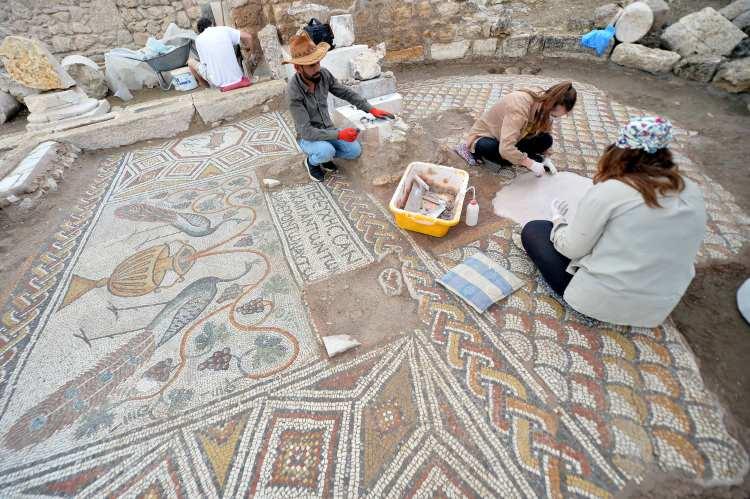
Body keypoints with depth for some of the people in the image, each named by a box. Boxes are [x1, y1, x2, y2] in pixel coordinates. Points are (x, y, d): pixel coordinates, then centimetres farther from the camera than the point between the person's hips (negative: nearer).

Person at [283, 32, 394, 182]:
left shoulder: (324, 74, -12)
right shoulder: (294, 92, -27)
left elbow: (346, 93, 0)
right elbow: (306, 131, -30)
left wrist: (371, 109, -8)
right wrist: (339, 135, -36)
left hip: (328, 130, 5)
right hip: (308, 137, -5)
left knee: (355, 151, -13)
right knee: (326, 151, -35)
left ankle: (323, 155, 13)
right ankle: (311, 161, 1)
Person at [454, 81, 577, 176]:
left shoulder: (543, 105, -10)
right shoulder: (520, 105, -34)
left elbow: (545, 134, 7)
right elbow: (506, 149, -41)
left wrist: (546, 157, -6)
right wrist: (531, 164, -31)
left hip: (509, 141, 7)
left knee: (546, 140, -15)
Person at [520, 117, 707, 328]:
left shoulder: (610, 191, -19)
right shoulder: (692, 192, 0)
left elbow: (571, 248, -14)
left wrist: (557, 221, 4)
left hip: (598, 300, -6)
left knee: (533, 230, 4)